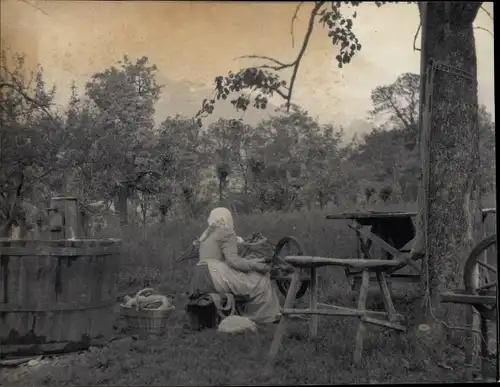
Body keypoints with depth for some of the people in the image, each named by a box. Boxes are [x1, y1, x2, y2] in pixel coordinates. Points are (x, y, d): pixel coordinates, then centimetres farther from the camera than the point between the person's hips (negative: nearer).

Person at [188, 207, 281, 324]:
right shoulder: (227, 234, -4)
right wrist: (256, 265, -14)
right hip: (216, 276, -10)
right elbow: (232, 260, -16)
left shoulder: (206, 234, 21)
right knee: (259, 282, -7)